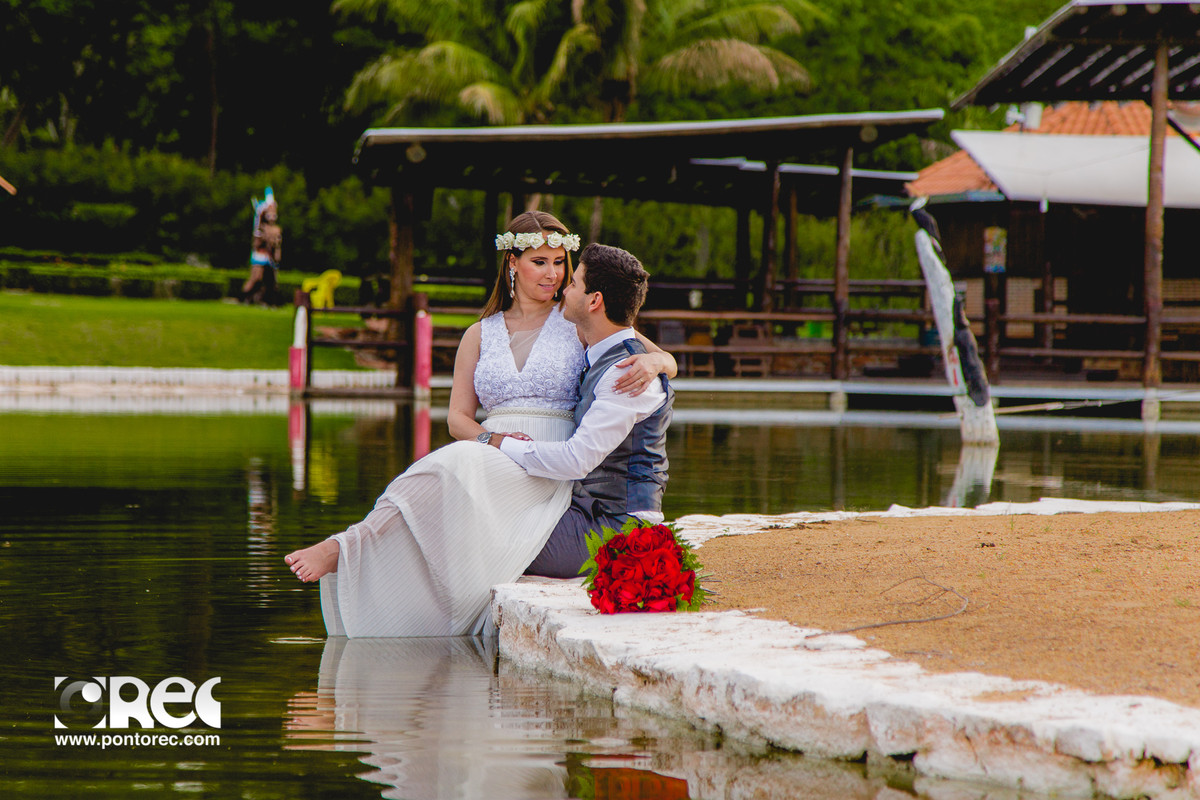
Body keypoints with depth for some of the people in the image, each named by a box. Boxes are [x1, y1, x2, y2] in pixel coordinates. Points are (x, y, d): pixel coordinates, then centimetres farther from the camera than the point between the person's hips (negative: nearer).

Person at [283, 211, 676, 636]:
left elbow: (667, 360, 7)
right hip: (490, 459, 3)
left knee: (458, 464, -35)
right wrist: (489, 437, -10)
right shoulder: (480, 334, 19)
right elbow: (458, 418, 14)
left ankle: (346, 547, -44)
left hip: (550, 472, -3)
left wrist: (649, 363, -19)